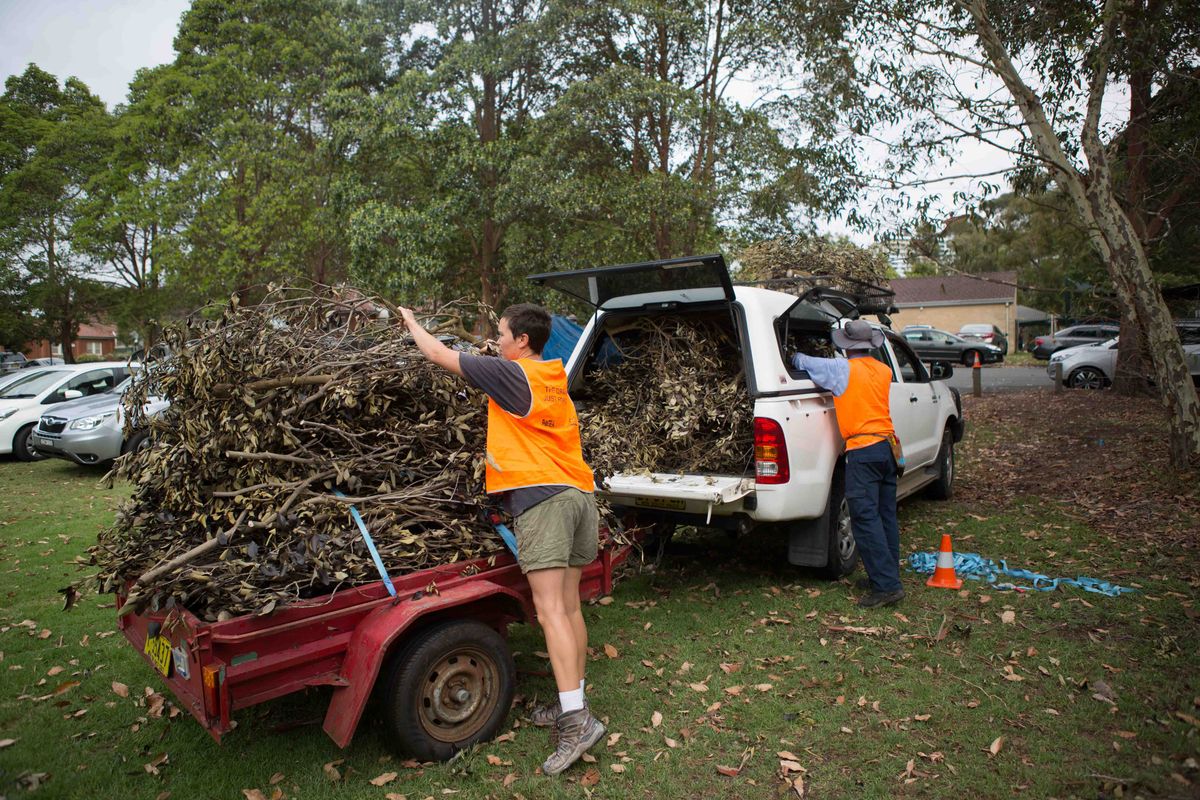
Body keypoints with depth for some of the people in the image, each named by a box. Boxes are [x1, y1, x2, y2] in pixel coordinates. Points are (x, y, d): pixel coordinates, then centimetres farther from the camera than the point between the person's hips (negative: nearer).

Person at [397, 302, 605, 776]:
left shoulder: (511, 374, -4)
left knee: (550, 609, -11)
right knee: (569, 605, 12)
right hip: (579, 492, 9)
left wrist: (412, 323, 19)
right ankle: (571, 704, 21)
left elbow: (441, 355, 2)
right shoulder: (554, 380, 18)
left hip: (541, 496, -9)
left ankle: (576, 719, -14)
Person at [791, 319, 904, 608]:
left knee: (865, 518, -6)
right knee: (886, 516, 13)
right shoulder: (884, 371, 11)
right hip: (888, 447, 8)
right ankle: (888, 576, 22)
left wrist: (794, 355, 22)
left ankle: (886, 586, -9)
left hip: (863, 451, -7)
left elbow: (801, 361, 0)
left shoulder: (843, 369, -8)